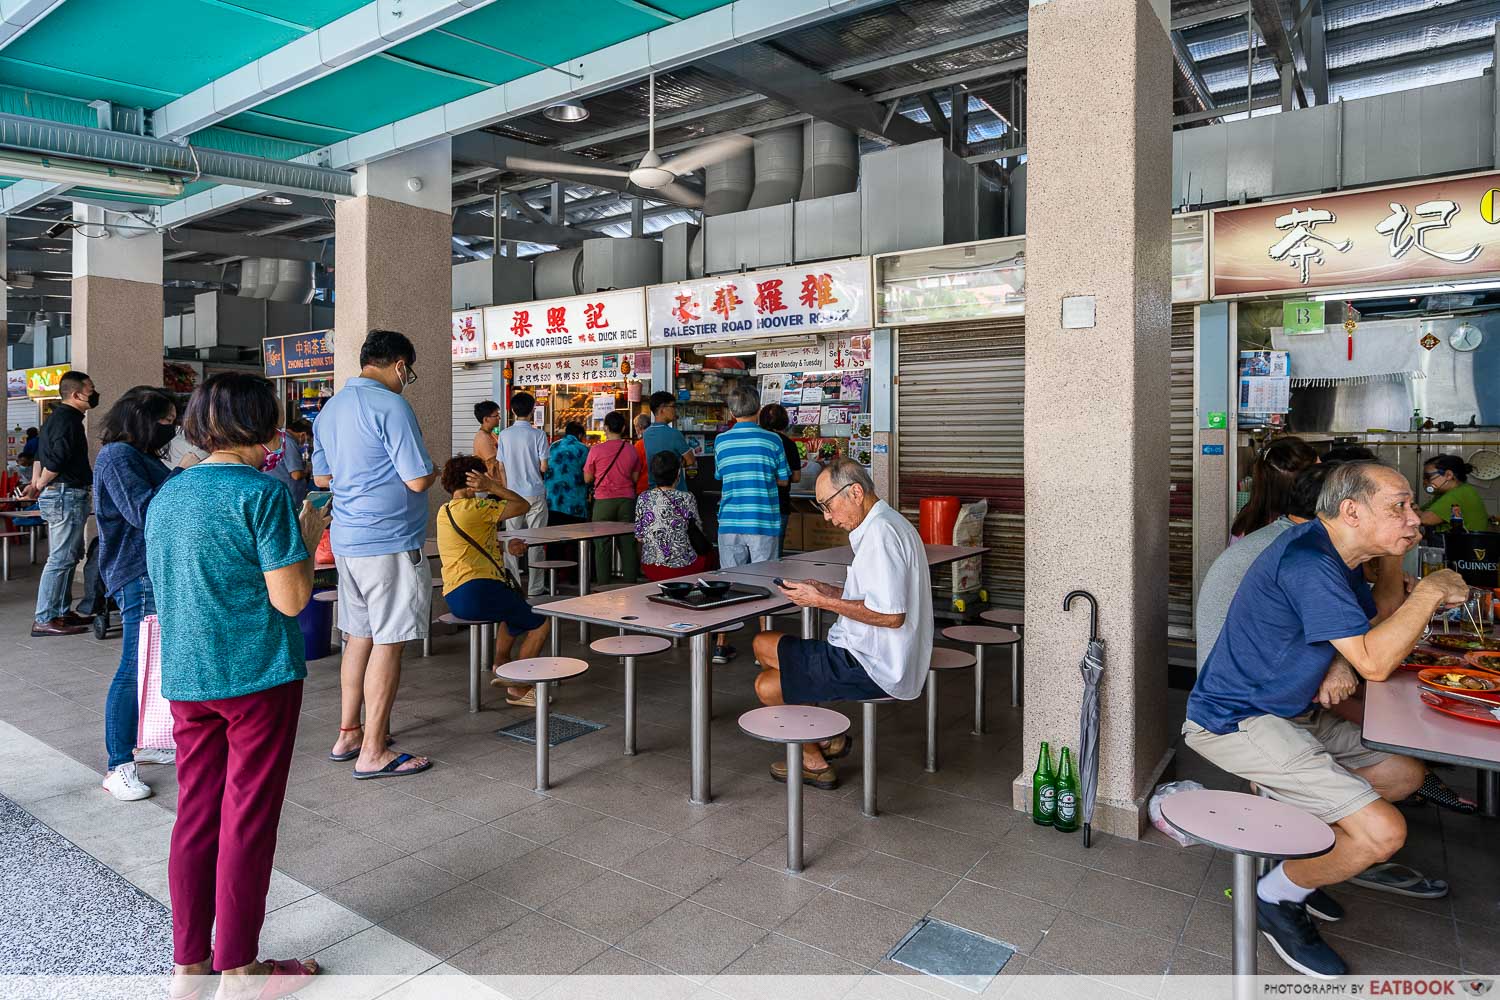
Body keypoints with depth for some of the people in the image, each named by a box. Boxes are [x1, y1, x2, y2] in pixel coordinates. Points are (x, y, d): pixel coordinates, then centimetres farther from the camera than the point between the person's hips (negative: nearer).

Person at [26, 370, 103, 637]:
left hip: (57, 495, 11)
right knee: (61, 558, -6)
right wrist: (39, 487, -7)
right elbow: (56, 462, -20)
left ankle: (62, 612, 23)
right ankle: (43, 620, -2)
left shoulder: (56, 416, 17)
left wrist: (36, 483, 13)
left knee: (71, 555, 16)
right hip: (68, 495, -11)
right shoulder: (68, 419, -15)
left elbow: (40, 453, 20)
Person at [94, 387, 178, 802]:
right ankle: (119, 767, 0)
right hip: (138, 578, -10)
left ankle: (137, 743, 28)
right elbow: (144, 513, -21)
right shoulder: (118, 456, -12)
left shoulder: (144, 457, 17)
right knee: (134, 669, -6)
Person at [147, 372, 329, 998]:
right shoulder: (262, 494, -15)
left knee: (195, 817, 15)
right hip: (257, 677, -7)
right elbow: (290, 599, -17)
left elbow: (161, 584, 18)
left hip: (184, 679, 7)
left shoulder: (165, 495, 8)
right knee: (247, 822, 4)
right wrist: (308, 538, -3)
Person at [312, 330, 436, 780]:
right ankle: (373, 752, 6)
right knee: (388, 644, -1)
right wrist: (433, 473, 3)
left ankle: (348, 734, 26)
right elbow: (418, 480, -18)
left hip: (346, 540, 9)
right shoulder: (391, 406, -15)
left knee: (359, 636, 17)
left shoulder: (330, 409, 13)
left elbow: (321, 477, 20)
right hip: (390, 543, -9)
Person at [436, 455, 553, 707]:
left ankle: (501, 667, 44)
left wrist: (505, 546, 13)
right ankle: (518, 688, 4)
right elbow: (522, 506, -11)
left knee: (517, 610, 35)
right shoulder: (474, 507, -13)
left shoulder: (444, 511, 17)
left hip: (454, 596, 10)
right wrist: (492, 486, -7)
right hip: (476, 592, -10)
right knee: (540, 623, 0)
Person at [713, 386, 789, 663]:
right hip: (764, 523, -2)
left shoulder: (721, 441, 2)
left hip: (730, 522, 2)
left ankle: (722, 645, 13)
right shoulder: (772, 440, -4)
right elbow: (784, 479, 6)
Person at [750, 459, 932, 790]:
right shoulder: (888, 524, 11)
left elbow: (891, 616, -28)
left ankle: (815, 761, 17)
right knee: (763, 643, 13)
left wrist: (824, 601, -19)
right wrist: (830, 592, 6)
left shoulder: (880, 534, -22)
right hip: (886, 657, 11)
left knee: (767, 686, -5)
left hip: (874, 667, -11)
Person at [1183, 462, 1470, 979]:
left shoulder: (1327, 552, 9)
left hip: (1291, 712, 11)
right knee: (1383, 833, -17)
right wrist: (1430, 592, -15)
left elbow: (1355, 646, 19)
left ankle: (1298, 854, 21)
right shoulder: (1308, 562, -24)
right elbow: (1374, 663, -24)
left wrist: (1342, 665, -5)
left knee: (1406, 772, 14)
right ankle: (1279, 896, 8)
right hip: (1236, 722, -10)